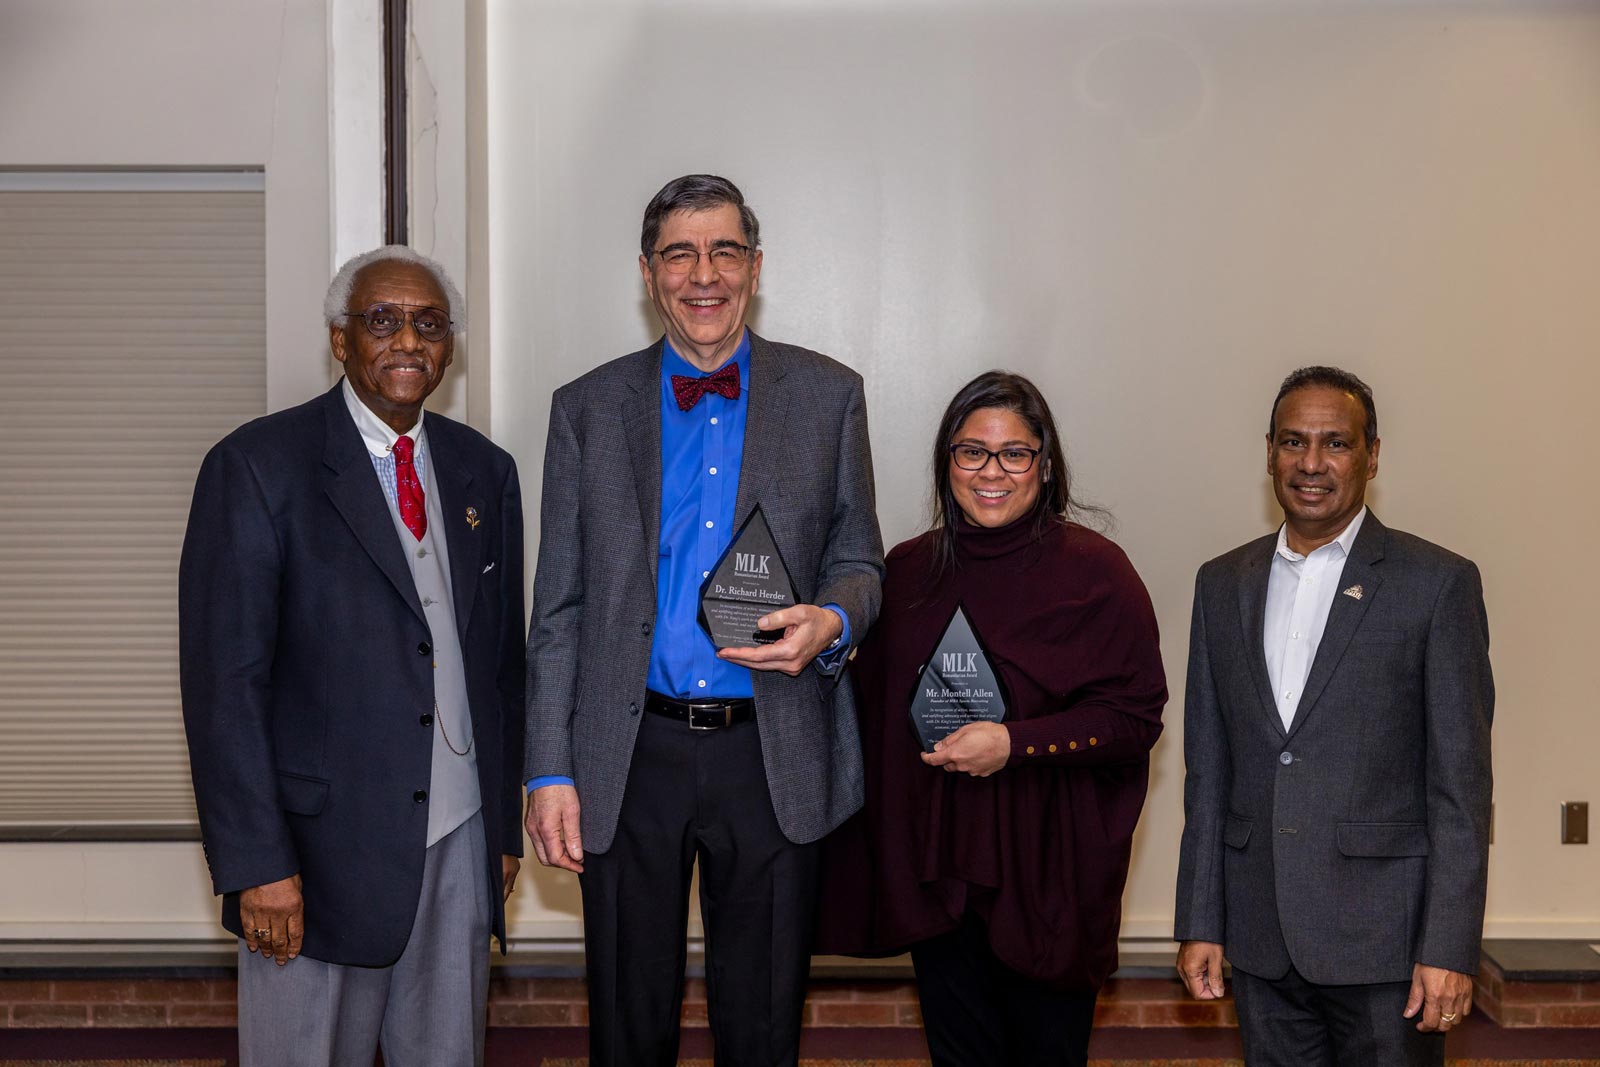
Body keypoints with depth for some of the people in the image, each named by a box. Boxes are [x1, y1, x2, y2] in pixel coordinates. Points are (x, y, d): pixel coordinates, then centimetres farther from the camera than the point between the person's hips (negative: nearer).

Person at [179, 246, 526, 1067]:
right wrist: (256, 864, -14)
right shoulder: (258, 466, -7)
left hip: (460, 841, 5)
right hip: (322, 845, -4)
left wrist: (505, 824, 13)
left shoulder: (485, 472, 9)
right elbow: (223, 679, -11)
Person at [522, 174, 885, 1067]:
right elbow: (559, 607, 5)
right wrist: (550, 770, -1)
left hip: (774, 757, 0)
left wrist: (833, 622, -16)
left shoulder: (829, 396, 4)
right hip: (633, 756, 1)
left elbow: (858, 559, 8)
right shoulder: (589, 408, 4)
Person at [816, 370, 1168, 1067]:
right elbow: (877, 714, 15)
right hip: (936, 871, 4)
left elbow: (1137, 716, -10)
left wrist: (1016, 744, -18)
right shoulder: (909, 571, 6)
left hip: (1046, 872, -3)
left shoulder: (1093, 571, -7)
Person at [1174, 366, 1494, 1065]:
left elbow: (1460, 780, -6)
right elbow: (1207, 767, 10)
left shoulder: (1439, 582, -4)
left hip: (1384, 932, -3)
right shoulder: (1223, 584, 9)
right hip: (1260, 940, 4)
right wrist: (1199, 921, 6)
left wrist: (1449, 949, -11)